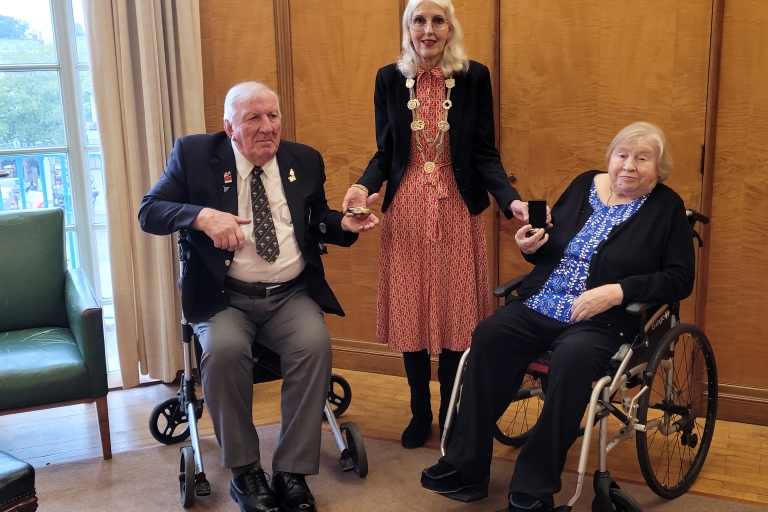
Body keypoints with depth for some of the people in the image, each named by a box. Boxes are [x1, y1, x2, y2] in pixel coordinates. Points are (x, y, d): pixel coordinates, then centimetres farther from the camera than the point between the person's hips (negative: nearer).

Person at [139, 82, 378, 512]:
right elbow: (149, 211, -3)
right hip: (225, 296, -2)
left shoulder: (305, 161, 10)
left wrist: (345, 225, -4)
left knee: (316, 343, -27)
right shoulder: (194, 154, 1)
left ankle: (292, 472, -13)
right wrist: (201, 215, -22)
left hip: (292, 295, 2)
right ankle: (244, 469, -10)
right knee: (224, 348, -31)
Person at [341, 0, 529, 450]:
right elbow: (385, 153, 5)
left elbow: (485, 153, -1)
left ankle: (451, 415, 22)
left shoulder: (474, 77, 0)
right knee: (410, 312, 6)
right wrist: (364, 187, -15)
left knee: (455, 312, 4)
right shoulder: (389, 79, 4)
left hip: (458, 209, -1)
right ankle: (420, 413, 23)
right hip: (406, 210, 1)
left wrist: (510, 198, -17)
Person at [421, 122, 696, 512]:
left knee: (573, 358, -36)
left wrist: (618, 290, -16)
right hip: (539, 307, 4)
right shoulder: (585, 184, 14)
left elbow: (680, 279, -3)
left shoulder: (667, 208, 3)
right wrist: (531, 247, -4)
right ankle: (466, 465, -17)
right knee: (488, 336, -24)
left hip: (601, 321, -4)